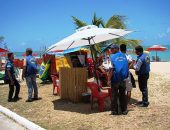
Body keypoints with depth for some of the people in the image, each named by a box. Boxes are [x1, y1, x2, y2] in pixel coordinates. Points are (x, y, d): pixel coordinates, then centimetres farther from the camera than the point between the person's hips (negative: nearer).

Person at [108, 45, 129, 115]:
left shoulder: (113, 56, -9)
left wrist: (109, 79, -14)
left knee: (114, 95, 4)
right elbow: (127, 67, 14)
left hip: (115, 79, -5)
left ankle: (114, 110, 8)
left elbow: (111, 69, -16)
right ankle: (124, 110, 17)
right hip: (123, 79, 5)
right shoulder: (124, 56, 9)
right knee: (122, 95, 13)